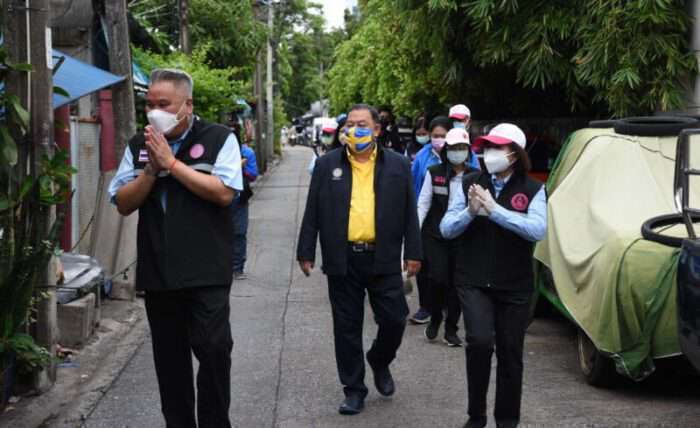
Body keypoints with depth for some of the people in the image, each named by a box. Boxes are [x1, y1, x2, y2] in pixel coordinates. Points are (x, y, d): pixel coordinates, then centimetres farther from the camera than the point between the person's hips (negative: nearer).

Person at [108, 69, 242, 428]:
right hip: (157, 272, 4)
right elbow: (122, 204, 5)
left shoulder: (218, 139, -3)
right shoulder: (139, 145, 9)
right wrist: (151, 170, -10)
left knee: (213, 348, -6)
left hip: (206, 271, -4)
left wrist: (172, 163, -14)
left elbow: (224, 193, -16)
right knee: (169, 357, 10)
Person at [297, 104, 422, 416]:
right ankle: (354, 390, 17)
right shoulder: (327, 164, 3)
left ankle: (379, 362, 33)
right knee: (347, 327, 6)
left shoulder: (397, 165, 3)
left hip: (383, 259, 0)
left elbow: (408, 212, 4)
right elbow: (313, 212, 4)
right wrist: (306, 252, 1)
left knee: (394, 320, 2)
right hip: (343, 260, 0)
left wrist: (413, 253, 0)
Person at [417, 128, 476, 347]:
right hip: (435, 236, -1)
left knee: (456, 283, 3)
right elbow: (423, 204, 0)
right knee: (437, 278, -11)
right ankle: (435, 319, 16)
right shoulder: (434, 173, 0)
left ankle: (451, 329, 16)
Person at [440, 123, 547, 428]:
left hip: (514, 286, 0)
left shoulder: (532, 190, -4)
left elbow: (537, 230, -20)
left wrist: (494, 209, -26)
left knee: (510, 354, 9)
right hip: (473, 282, 0)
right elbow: (446, 229, 0)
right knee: (480, 341, -19)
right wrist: (470, 211, -19)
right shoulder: (470, 183, 2)